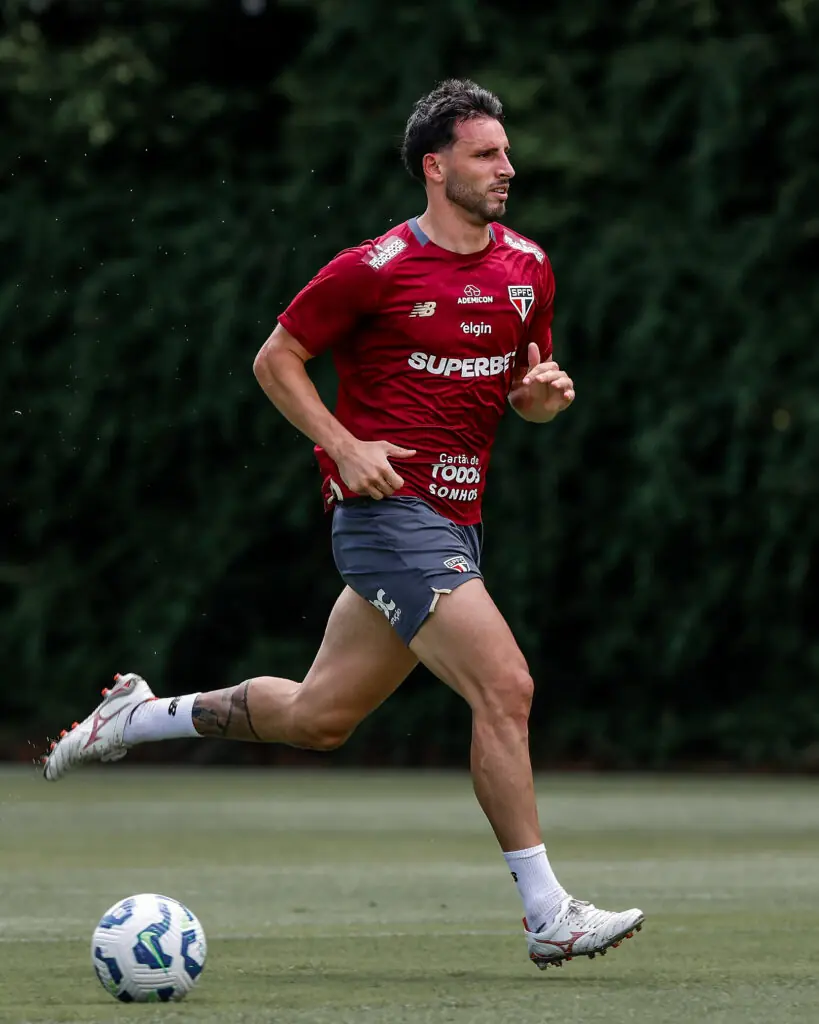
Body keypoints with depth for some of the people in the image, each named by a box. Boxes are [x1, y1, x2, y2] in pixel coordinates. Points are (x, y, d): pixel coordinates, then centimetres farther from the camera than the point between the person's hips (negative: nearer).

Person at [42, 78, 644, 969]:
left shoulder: (527, 267, 10)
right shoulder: (375, 269, -10)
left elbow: (526, 389, 22)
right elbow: (274, 361, 0)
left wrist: (545, 393, -2)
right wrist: (345, 445, -12)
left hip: (453, 521, 8)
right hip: (388, 509, -8)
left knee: (316, 717, 14)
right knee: (505, 688, -17)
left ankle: (140, 716, 34)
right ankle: (547, 914, -13)